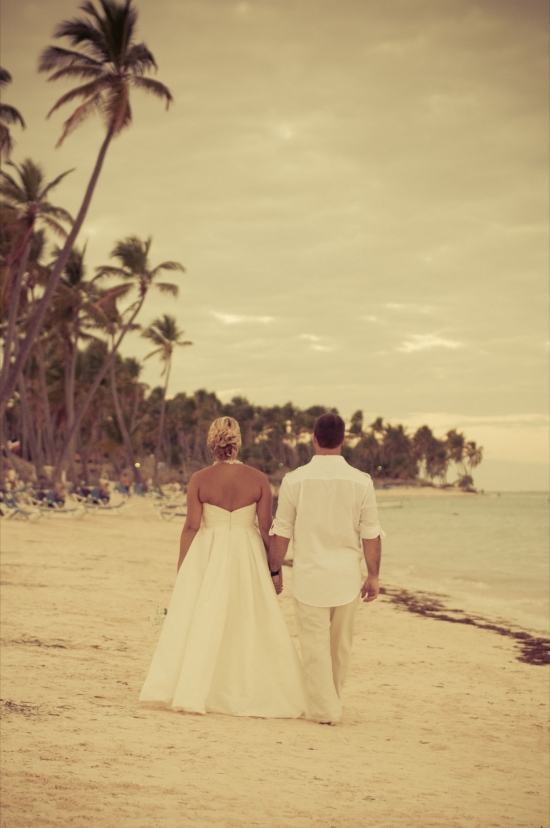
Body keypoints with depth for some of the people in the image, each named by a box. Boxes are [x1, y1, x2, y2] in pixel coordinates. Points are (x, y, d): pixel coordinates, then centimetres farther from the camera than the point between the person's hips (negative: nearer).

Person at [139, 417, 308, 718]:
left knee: (199, 624, 6)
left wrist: (181, 572, 0)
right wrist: (276, 569, 4)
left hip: (205, 559, -1)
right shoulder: (258, 479, -5)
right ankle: (258, 695, 14)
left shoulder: (199, 480, -7)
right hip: (247, 558, 1)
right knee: (252, 626, 9)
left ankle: (191, 693, 7)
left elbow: (191, 527, -7)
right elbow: (266, 528, -4)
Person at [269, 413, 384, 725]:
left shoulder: (295, 480, -6)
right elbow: (371, 535, -2)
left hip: (310, 573, -2)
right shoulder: (361, 481, -5)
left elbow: (281, 534, -1)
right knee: (341, 646, 17)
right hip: (347, 573, 2)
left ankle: (326, 710, 7)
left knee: (315, 645, 6)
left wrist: (273, 571, 11)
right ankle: (332, 702, 33)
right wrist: (373, 576, 8)